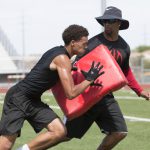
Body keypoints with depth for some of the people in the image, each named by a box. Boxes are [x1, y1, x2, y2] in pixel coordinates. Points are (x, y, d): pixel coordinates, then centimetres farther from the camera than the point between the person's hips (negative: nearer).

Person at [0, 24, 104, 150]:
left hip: (33, 101, 10)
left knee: (60, 131, -6)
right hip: (18, 98, -10)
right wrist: (89, 79, -14)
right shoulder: (62, 59, -18)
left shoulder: (58, 51, 10)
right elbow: (71, 93, -24)